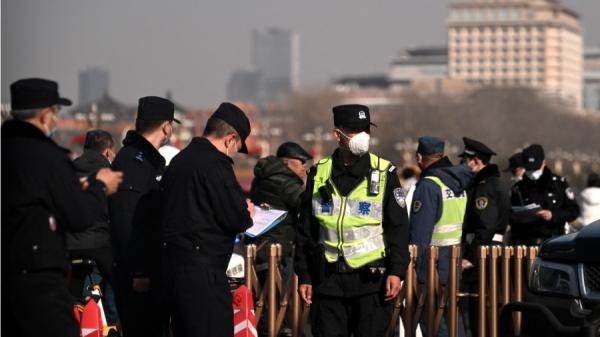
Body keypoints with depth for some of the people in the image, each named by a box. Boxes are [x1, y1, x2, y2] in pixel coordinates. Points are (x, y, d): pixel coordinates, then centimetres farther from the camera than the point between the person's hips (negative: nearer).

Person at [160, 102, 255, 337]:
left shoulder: (179, 160, 16)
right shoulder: (215, 163, -13)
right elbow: (235, 218, -15)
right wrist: (246, 213, 7)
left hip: (172, 262, 10)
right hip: (202, 270, -9)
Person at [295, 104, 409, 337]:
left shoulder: (384, 173, 1)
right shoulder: (319, 174, 7)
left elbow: (399, 228, 1)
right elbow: (306, 230, 11)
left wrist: (396, 271, -8)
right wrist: (304, 276, 7)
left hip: (371, 280, -2)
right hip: (328, 280, 2)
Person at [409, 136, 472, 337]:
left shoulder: (428, 185, -13)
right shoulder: (459, 184, 12)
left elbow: (419, 232, -17)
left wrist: (412, 266, -13)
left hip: (433, 267, -8)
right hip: (456, 265, 8)